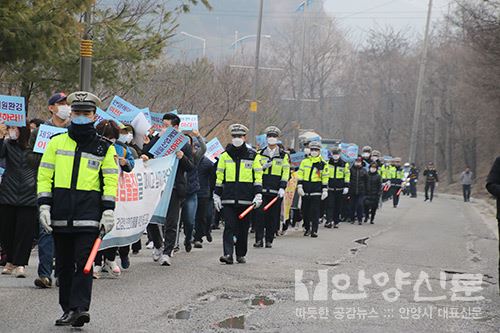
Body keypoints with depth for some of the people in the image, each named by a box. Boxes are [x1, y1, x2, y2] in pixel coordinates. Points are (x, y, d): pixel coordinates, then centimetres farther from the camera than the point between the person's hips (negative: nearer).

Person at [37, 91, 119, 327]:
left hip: (89, 214, -2)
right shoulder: (56, 143, 11)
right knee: (64, 264, 7)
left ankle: (79, 308, -15)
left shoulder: (104, 148, 8)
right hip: (60, 214, 2)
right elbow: (44, 175, 10)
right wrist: (44, 206, 0)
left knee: (83, 262, -12)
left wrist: (108, 211, -3)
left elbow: (111, 181, 6)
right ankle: (67, 309, 16)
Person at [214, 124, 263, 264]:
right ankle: (228, 254, -16)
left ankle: (241, 255, 18)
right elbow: (219, 177, 12)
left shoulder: (253, 156, 5)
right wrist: (217, 195, 8)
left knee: (243, 228, 7)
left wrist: (258, 195, -3)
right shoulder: (225, 155, 8)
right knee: (229, 227, -9)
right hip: (228, 198, 0)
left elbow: (258, 177, 6)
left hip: (246, 199, 0)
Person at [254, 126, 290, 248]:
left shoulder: (283, 155, 7)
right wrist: (263, 167, -8)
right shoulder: (260, 154, 11)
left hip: (276, 191, -1)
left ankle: (269, 240, 9)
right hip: (262, 189, 1)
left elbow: (286, 172, 2)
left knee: (273, 216, 1)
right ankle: (259, 239, -6)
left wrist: (282, 188, -9)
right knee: (260, 214, -8)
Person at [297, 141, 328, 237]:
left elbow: (325, 178, 5)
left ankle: (314, 230, -4)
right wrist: (299, 186, -2)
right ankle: (307, 228, 21)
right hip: (305, 189, 2)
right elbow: (300, 174, 6)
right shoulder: (304, 161, 7)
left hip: (316, 190, -2)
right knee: (305, 210, 7)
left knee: (315, 211, -6)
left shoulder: (322, 163, 4)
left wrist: (325, 190, 0)